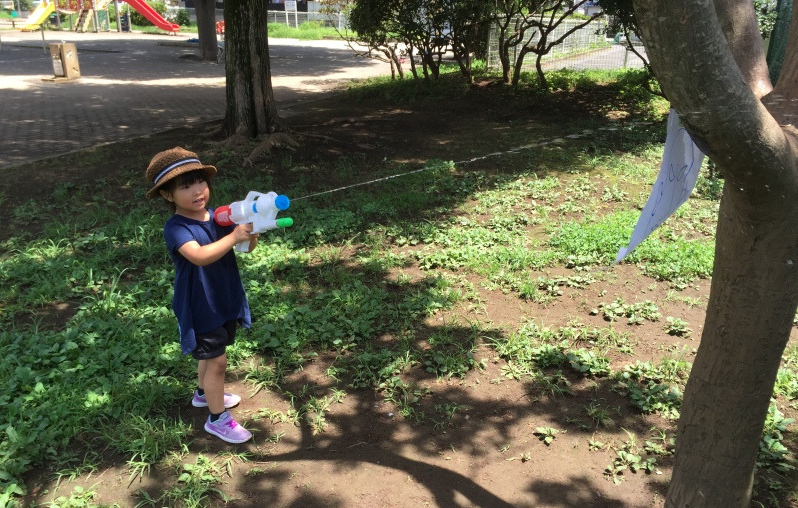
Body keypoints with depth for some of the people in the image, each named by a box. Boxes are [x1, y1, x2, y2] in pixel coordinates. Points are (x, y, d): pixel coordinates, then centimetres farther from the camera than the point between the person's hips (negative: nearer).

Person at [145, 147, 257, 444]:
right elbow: (200, 256, -39)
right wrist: (233, 237, -42)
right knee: (217, 361, 1)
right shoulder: (176, 228, -21)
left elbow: (248, 247, -4)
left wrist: (251, 232, -25)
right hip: (199, 308, -6)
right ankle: (217, 419, 19)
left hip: (225, 301, 7)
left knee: (211, 355, 25)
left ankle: (204, 394, 50)